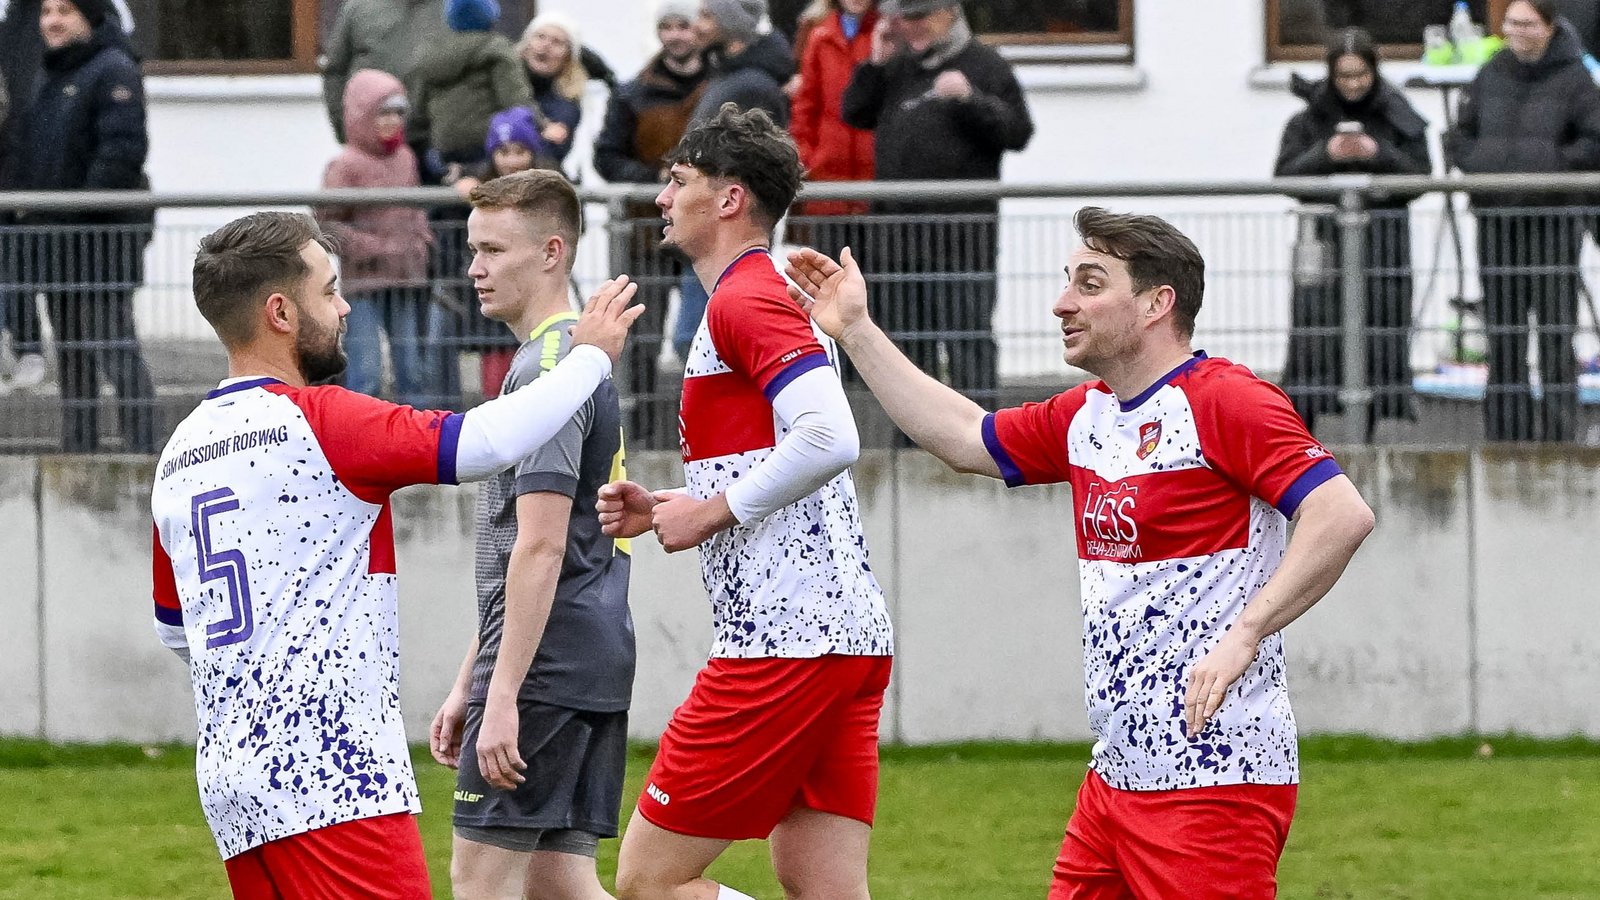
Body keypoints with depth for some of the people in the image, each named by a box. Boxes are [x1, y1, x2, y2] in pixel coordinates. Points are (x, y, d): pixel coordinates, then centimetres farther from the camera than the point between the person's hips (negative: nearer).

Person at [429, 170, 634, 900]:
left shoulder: (548, 369, -12)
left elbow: (541, 549, -19)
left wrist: (503, 695, -21)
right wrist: (468, 684, 25)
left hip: (546, 669, -10)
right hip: (595, 667, 10)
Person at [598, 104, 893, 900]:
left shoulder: (744, 299, -10)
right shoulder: (767, 292, 22)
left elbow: (830, 437, -25)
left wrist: (715, 509, -14)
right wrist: (666, 510, 15)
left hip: (786, 644, -10)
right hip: (850, 636, 10)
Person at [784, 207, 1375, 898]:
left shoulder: (1225, 402, -11)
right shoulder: (1085, 415, 15)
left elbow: (1343, 515, -21)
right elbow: (964, 439, 30)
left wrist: (1241, 637, -27)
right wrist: (855, 330, 29)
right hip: (1116, 780, 9)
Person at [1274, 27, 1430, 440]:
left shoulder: (1398, 119, 6)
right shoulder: (1309, 119, 7)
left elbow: (1420, 177, 1)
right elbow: (1284, 177, 1)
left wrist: (1379, 155, -14)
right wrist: (1325, 155, -14)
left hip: (1382, 238, 0)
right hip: (1325, 236, 0)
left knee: (1378, 331, -3)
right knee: (1315, 335, -8)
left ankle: (1369, 430, 4)